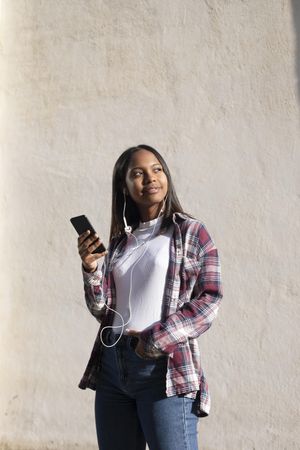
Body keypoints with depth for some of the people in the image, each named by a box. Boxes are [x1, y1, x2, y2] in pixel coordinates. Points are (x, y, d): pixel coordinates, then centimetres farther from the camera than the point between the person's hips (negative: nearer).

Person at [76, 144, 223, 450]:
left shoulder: (191, 232, 1)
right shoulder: (120, 241, 14)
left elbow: (208, 301, -6)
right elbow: (103, 311, 13)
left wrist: (156, 340, -14)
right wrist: (90, 269, -4)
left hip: (165, 365, -5)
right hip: (111, 365, 5)